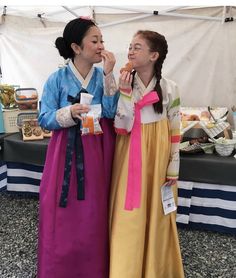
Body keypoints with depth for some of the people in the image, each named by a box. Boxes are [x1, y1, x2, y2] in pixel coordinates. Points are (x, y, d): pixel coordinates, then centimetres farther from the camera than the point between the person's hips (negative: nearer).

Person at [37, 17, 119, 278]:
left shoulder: (103, 77, 3)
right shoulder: (57, 79, -4)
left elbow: (111, 112, -9)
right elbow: (44, 119, -5)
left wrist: (108, 75, -14)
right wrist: (69, 113, -23)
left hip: (97, 152, 2)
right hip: (66, 151, -2)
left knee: (94, 214, 9)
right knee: (62, 214, 4)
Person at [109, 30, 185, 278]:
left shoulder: (169, 89, -3)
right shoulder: (123, 85, -3)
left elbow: (175, 132, 1)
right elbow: (121, 127, -11)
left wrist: (173, 168, 1)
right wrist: (125, 93, -17)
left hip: (157, 161, 0)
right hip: (129, 161, 0)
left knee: (156, 216, 12)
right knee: (129, 217, 5)